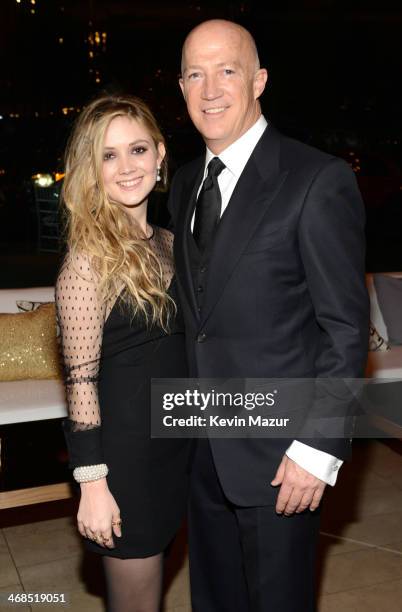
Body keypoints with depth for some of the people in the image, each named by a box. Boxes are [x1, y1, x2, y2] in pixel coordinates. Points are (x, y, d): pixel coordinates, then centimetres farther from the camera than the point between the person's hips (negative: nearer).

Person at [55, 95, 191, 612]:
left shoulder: (168, 244, 5)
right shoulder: (89, 259, -17)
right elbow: (80, 379, -17)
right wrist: (92, 483, -16)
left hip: (175, 446, 7)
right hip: (124, 452, -7)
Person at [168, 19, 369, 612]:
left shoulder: (319, 180, -14)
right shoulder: (185, 183, 8)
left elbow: (347, 327, -15)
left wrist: (318, 450, -17)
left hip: (278, 451, -6)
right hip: (204, 447, 6)